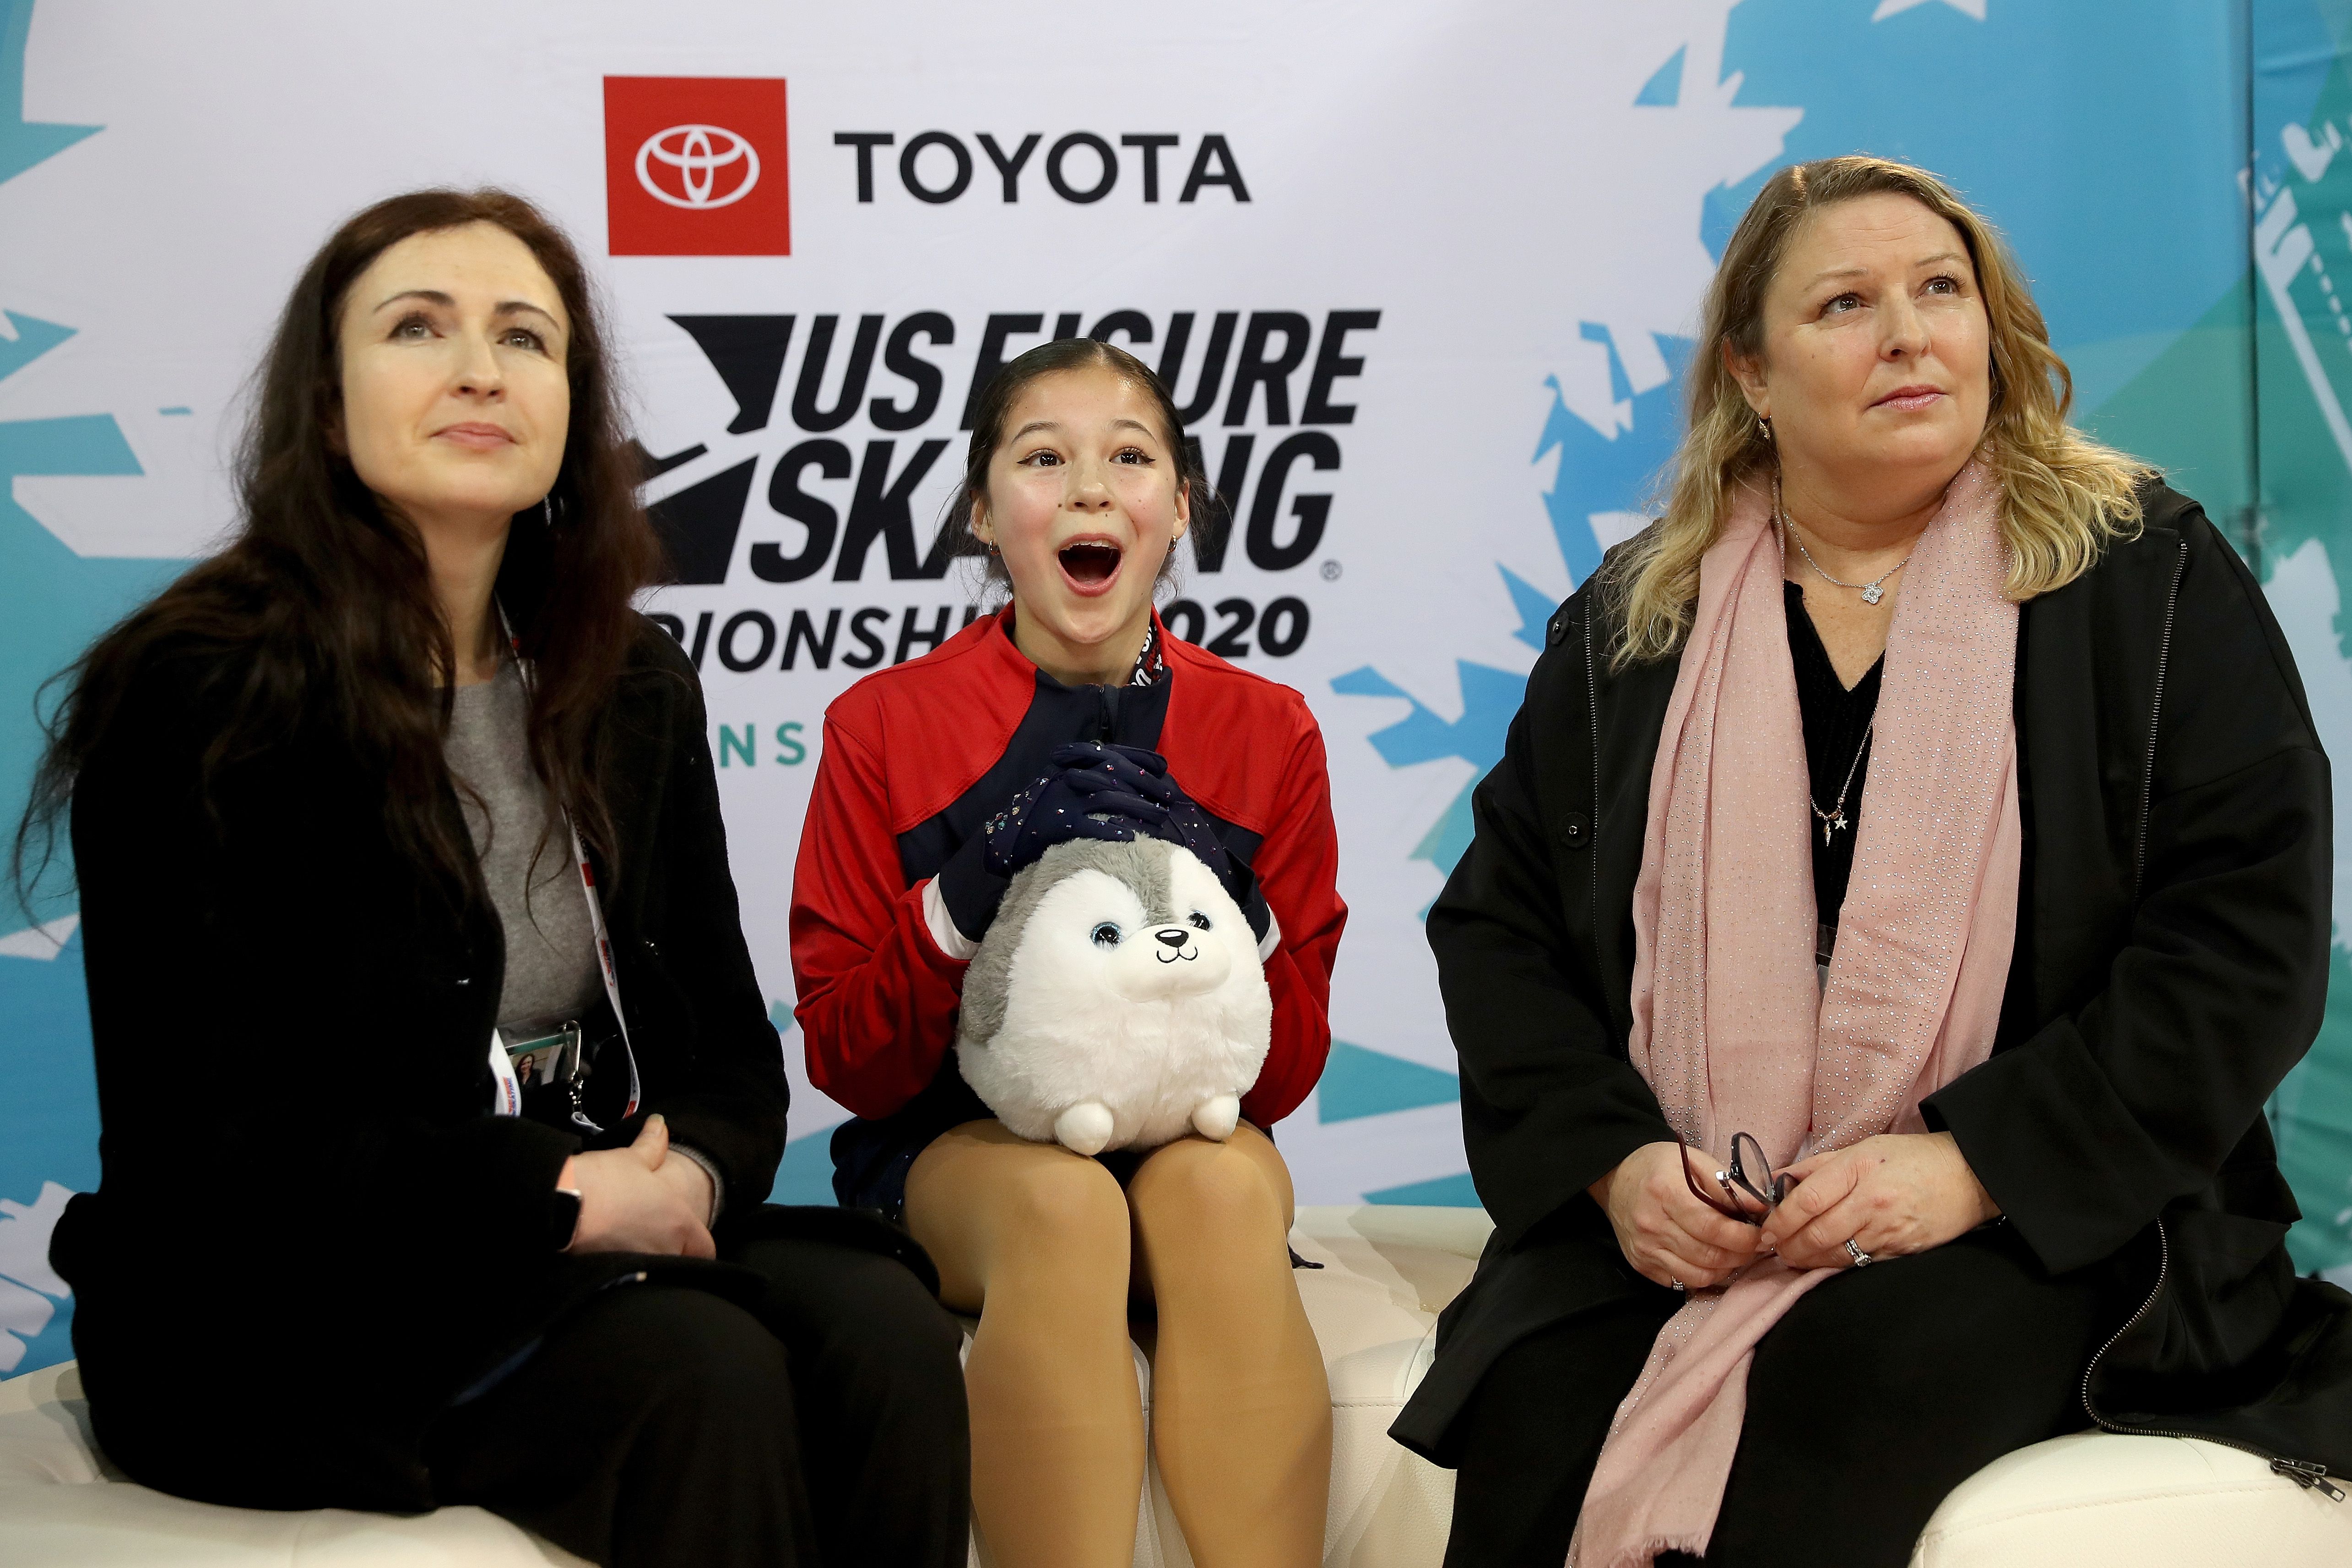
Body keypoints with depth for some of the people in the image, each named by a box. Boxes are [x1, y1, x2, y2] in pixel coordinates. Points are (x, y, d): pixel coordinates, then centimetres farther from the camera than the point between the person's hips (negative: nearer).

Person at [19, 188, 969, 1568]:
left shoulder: (638, 690, 11)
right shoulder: (199, 694, -9)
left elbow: (728, 1035, 13)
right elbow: (207, 1137, -14)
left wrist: (694, 1173, -11)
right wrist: (564, 1194, -17)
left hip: (606, 1233, 6)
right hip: (283, 1302, -5)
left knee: (887, 1336, -22)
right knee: (703, 1373, -29)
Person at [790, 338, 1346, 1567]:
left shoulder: (1265, 730, 3)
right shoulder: (884, 725, 0)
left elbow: (1290, 1070, 2)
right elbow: (844, 1059, -3)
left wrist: (1221, 906, -18)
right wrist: (973, 890, -20)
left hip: (1188, 1131, 2)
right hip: (955, 1146, -1)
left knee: (1224, 1187, -33)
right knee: (1064, 1203, -35)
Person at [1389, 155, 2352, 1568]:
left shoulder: (2147, 577, 5)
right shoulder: (1632, 624, 12)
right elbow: (1498, 924, 12)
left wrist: (1977, 1165, -14)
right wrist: (1611, 1160, -7)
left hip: (2048, 1220, -2)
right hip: (1663, 1224, 2)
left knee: (1839, 1396, -33)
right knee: (1536, 1410, -28)